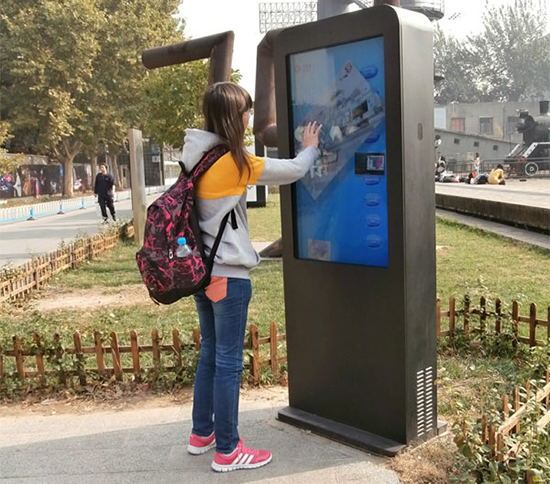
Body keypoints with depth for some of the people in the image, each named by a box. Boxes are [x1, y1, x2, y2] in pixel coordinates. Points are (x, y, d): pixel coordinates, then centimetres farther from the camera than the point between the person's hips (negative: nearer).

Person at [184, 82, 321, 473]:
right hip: (228, 275, -8)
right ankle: (227, 451, 15)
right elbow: (294, 170, -4)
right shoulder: (234, 162, -16)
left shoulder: (198, 157, 6)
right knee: (228, 363, 2)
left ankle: (201, 434, 33)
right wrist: (310, 148, 12)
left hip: (202, 269, 8)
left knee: (210, 354, 20)